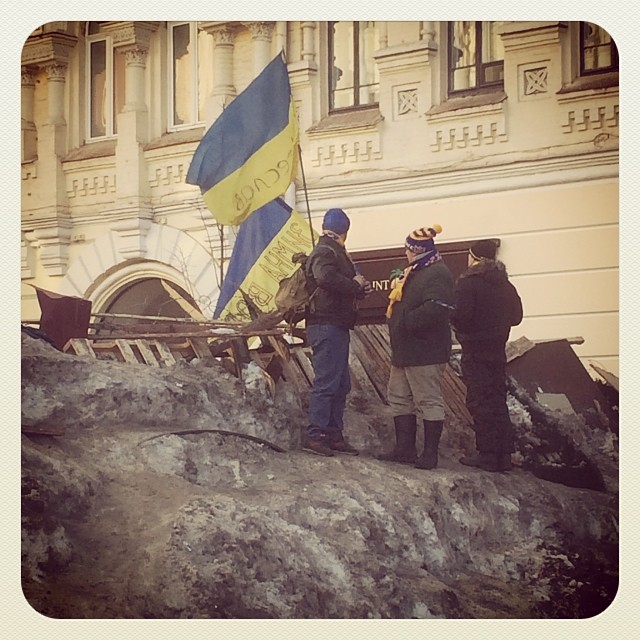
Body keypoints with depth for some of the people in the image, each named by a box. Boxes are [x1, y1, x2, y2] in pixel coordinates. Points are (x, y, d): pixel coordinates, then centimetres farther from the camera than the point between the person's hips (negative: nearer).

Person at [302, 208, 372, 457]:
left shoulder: (333, 252, 23)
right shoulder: (325, 252, -10)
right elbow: (326, 277, -32)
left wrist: (359, 287, 2)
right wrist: (355, 285, -20)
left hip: (336, 326, 11)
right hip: (327, 326, -11)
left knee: (341, 384, 14)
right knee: (326, 382, -10)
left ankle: (334, 435, 18)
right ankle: (315, 435, -8)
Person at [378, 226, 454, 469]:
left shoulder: (437, 274, -15)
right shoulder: (413, 273, 18)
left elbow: (436, 309, -28)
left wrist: (406, 322, -24)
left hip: (425, 352, -11)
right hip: (404, 351, 11)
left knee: (429, 401, -5)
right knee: (399, 398, 14)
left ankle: (430, 453, 0)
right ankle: (405, 449, 20)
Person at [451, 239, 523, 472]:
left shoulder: (468, 283, -13)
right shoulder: (504, 284, 8)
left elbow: (460, 315, -22)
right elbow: (516, 315, 11)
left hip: (475, 350, -7)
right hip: (497, 348, 7)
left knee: (480, 401, -3)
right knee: (498, 399, 11)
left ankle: (488, 454, -5)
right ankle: (504, 454, 12)